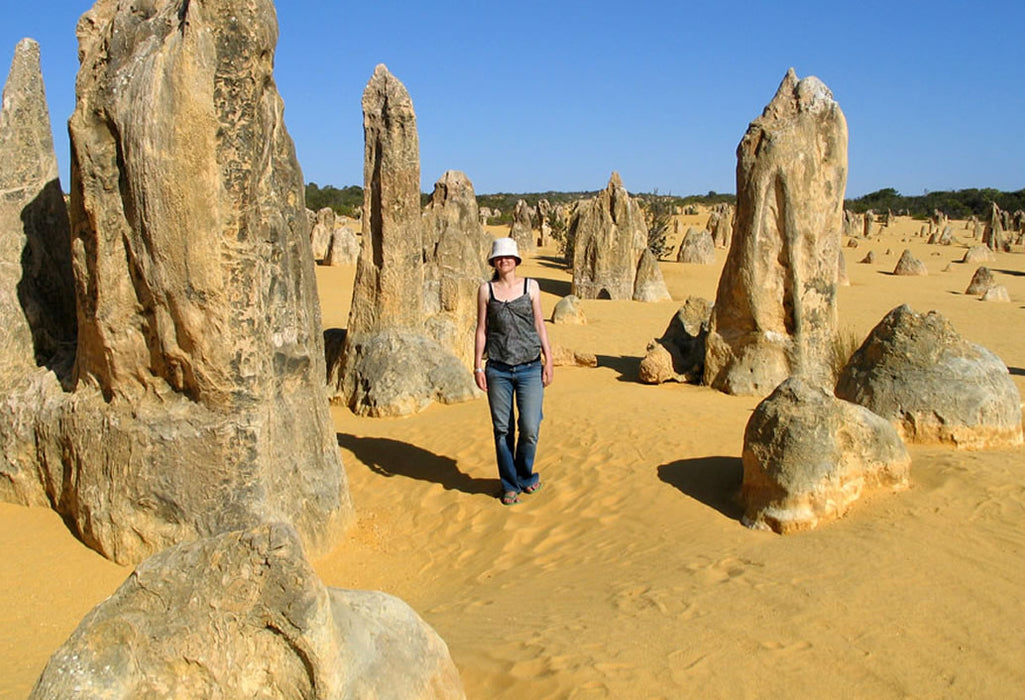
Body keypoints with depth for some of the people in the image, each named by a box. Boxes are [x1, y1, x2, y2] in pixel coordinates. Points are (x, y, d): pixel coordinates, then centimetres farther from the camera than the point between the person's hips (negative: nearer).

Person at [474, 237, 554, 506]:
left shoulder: (531, 286, 7)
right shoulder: (486, 290, 6)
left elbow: (539, 325, 9)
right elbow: (482, 329, 7)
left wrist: (548, 360, 4)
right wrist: (478, 366, 3)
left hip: (530, 368, 0)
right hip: (498, 370, 0)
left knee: (530, 429, -5)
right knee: (502, 430, 4)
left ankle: (525, 476, 23)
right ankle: (510, 485, 21)